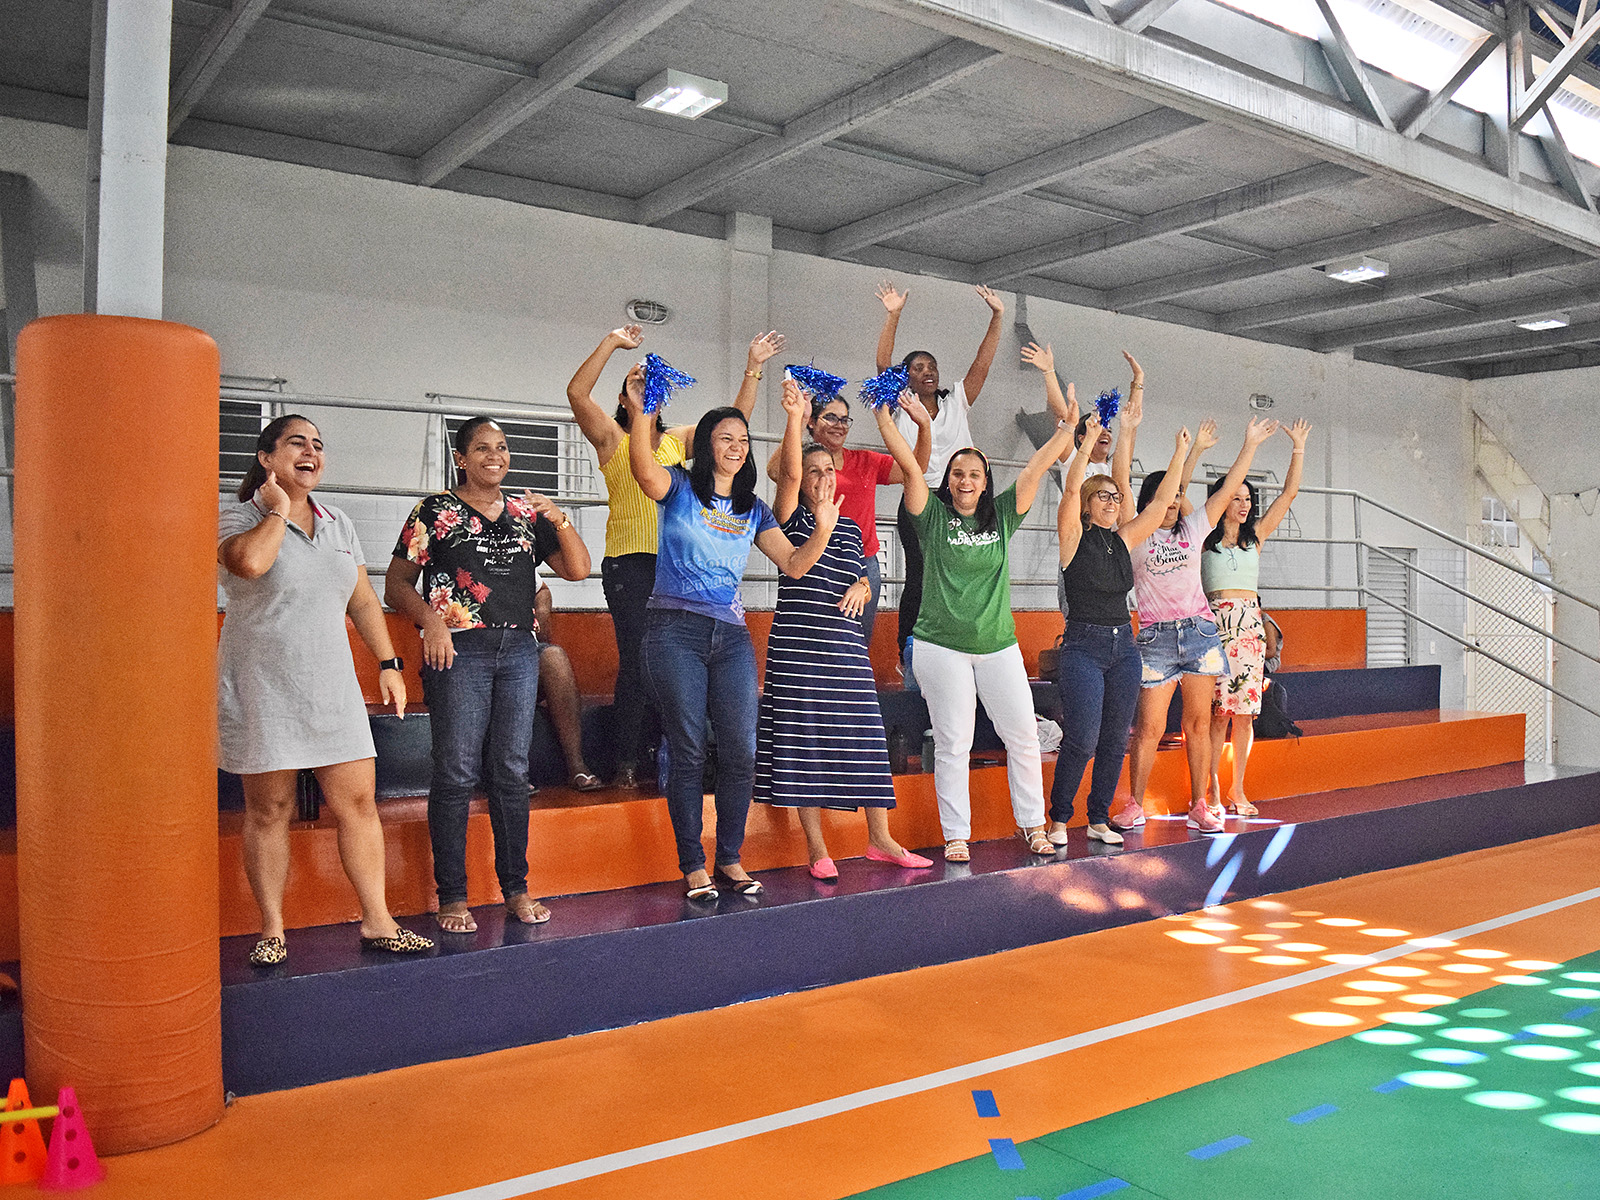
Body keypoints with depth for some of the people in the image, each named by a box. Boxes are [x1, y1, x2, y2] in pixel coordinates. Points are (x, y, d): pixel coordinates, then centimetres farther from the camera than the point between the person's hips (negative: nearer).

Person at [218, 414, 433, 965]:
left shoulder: (339, 525, 14)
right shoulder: (237, 518, -3)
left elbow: (363, 599, 18)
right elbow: (250, 562, -27)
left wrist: (388, 663, 12)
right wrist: (277, 510, -11)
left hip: (331, 687, 5)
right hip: (262, 688, -4)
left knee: (359, 802, 2)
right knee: (269, 811, 2)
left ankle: (377, 921, 10)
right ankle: (271, 930, 15)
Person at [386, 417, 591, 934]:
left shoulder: (527, 512, 15)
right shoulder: (436, 511, 4)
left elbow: (577, 569, 10)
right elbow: (397, 584, 3)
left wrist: (559, 519, -4)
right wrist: (431, 620, -13)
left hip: (518, 649, 4)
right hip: (459, 649, -3)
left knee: (511, 771, 7)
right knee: (456, 771, -3)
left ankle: (516, 889, 16)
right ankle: (452, 896, 6)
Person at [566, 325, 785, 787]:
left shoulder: (679, 439, 18)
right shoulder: (613, 438, 6)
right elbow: (577, 392, -8)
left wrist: (752, 369, 11)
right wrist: (611, 343, -6)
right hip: (629, 563, -4)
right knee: (636, 658, -5)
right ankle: (627, 763, 3)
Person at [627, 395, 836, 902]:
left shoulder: (753, 509, 17)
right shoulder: (679, 488, 4)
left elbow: (793, 564, 12)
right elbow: (644, 471, -19)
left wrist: (822, 529, -6)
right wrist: (639, 415, -33)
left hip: (731, 636, 4)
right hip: (676, 631, -4)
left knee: (741, 751, -1)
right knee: (687, 751, -1)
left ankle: (730, 858, 15)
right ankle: (692, 865, 10)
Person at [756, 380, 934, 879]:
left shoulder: (850, 529, 16)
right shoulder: (791, 519, 2)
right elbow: (789, 472, -16)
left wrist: (861, 587, -1)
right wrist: (795, 417, -26)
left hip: (846, 646, 4)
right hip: (797, 645, -4)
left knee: (862, 735, 4)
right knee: (803, 738, -2)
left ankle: (880, 839, 15)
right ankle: (816, 846, 7)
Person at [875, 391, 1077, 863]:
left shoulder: (1001, 515, 8)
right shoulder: (934, 515, 0)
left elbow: (1036, 469, 4)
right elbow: (909, 465, -9)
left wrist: (1068, 427, 0)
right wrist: (885, 416, -16)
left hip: (998, 646, 3)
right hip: (941, 648, -3)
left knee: (1023, 736, 6)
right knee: (952, 744, 2)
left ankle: (1032, 823, 21)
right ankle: (956, 835, 11)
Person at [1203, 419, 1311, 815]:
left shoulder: (1255, 536, 15)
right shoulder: (1204, 538, 5)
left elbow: (1289, 493, 14)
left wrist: (1298, 448, 11)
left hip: (1251, 626, 4)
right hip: (1215, 623, -4)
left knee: (1245, 711, 3)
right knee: (1217, 711, -8)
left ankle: (1237, 790, 11)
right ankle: (1211, 789, -1)